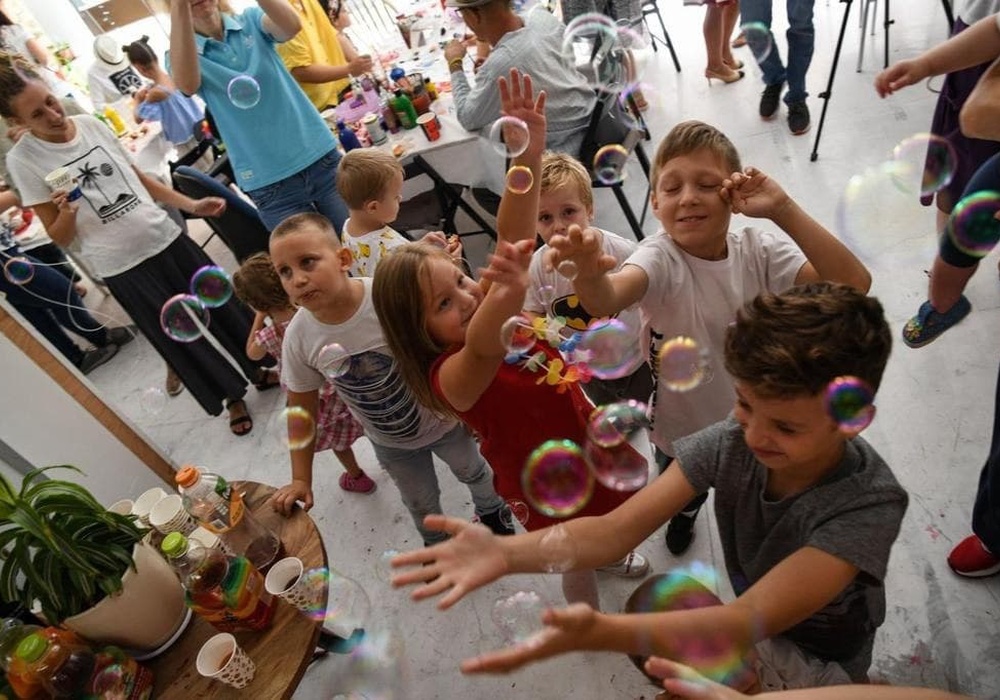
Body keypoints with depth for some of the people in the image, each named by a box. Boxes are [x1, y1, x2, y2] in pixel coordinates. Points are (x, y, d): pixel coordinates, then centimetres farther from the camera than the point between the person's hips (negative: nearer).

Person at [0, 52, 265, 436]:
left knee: (224, 307, 13)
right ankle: (231, 395, 28)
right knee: (182, 341, 8)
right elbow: (59, 238, -4)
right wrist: (66, 211, -24)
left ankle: (263, 366, 36)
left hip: (165, 238, 4)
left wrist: (191, 205, 7)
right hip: (122, 268, -3)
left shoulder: (91, 124, 1)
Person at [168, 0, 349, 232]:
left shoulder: (251, 20, 6)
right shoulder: (183, 55, 2)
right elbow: (187, 84, -23)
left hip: (319, 157, 2)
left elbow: (292, 26, -17)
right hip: (270, 183, -1)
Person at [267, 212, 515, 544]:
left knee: (472, 470, 28)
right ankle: (437, 543, 61)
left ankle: (492, 510, 63)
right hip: (390, 442, 2)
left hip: (443, 419, -2)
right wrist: (301, 479, -5)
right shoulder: (298, 337, -22)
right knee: (421, 504, 26)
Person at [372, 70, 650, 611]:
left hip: (587, 449, 6)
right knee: (580, 564, 24)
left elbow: (511, 237, -28)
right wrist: (507, 296, -82)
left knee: (609, 527, 34)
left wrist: (529, 156, -42)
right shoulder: (450, 376, -36)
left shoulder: (494, 305, -17)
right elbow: (482, 348, -60)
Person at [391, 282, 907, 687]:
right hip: (754, 624, 5)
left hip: (822, 658, -4)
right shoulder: (731, 441, -23)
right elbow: (616, 529, -29)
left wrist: (600, 633, -60)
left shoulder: (869, 503, -34)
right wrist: (506, 552, -48)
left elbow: (747, 623, -43)